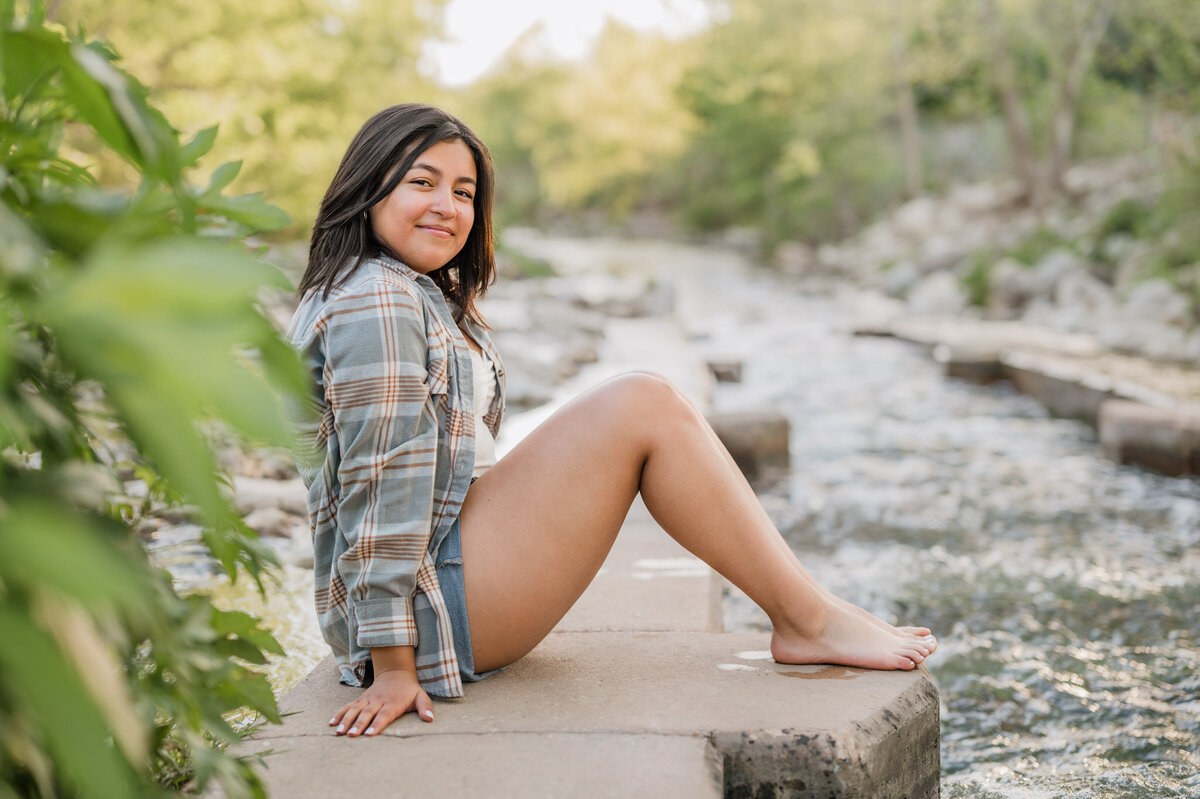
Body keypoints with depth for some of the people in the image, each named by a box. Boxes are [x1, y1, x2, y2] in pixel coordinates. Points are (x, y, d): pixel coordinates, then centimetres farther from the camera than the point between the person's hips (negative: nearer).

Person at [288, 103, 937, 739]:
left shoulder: (427, 298, 20)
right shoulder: (375, 303, -14)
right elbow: (383, 485, -20)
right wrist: (393, 666, -22)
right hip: (423, 605, -11)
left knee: (646, 404, 10)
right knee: (643, 406, -16)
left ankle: (802, 615, 2)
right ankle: (810, 620, -9)